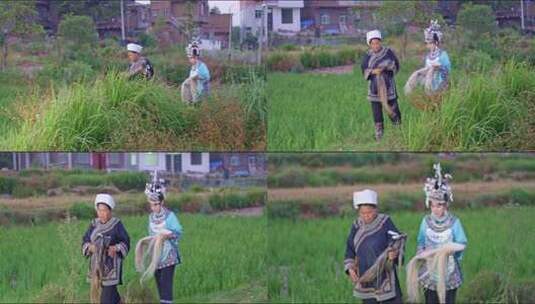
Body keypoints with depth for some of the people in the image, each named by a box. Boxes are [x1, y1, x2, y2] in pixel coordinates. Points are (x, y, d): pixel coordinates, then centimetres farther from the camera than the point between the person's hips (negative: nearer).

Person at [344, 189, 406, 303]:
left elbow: (398, 243, -8)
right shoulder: (356, 226, 5)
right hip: (365, 277, 4)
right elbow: (350, 250, 13)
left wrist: (394, 253, -29)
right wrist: (350, 268, -2)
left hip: (385, 276, -4)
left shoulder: (385, 223, -8)